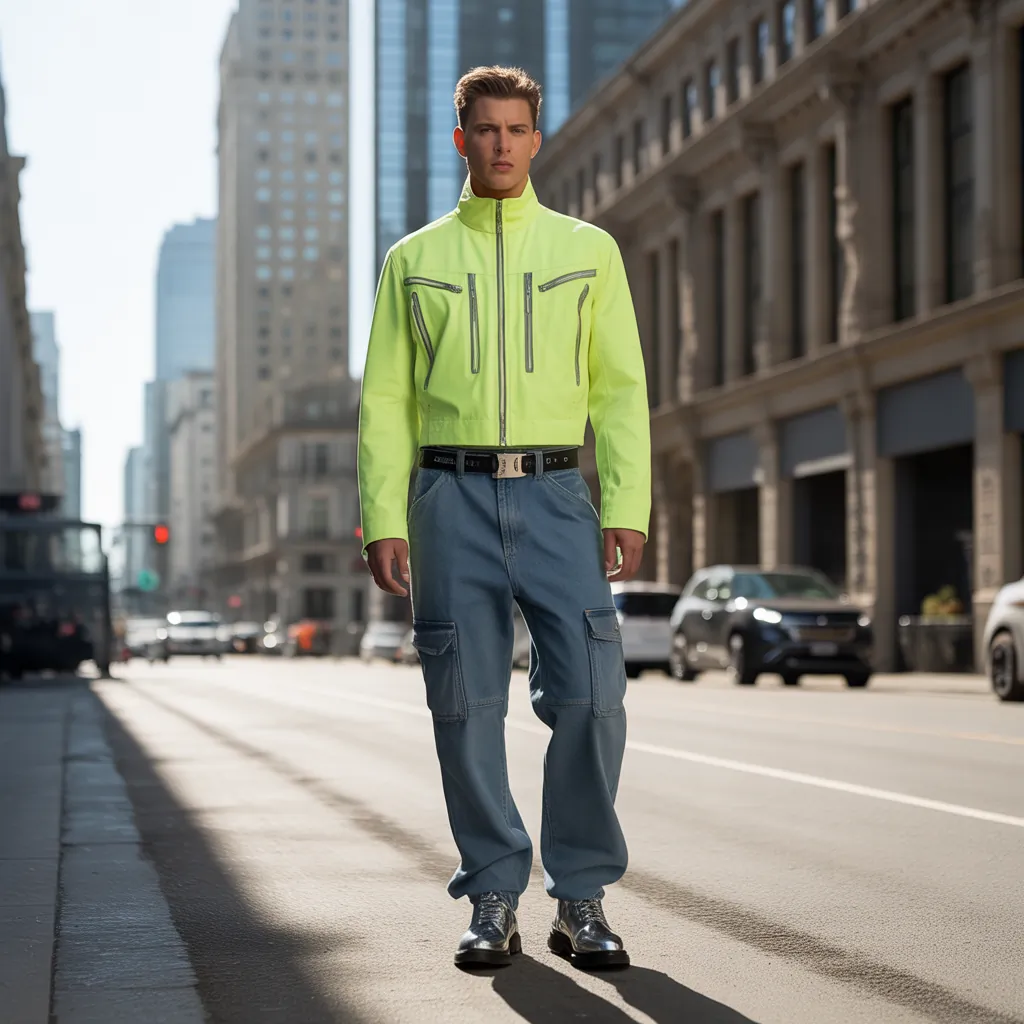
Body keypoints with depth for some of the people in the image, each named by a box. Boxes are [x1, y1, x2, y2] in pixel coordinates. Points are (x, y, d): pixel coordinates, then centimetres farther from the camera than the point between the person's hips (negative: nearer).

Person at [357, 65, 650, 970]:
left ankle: (582, 900, 3)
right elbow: (385, 399, 9)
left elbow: (621, 390, 6)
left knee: (590, 696, -11)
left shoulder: (588, 250, 11)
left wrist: (628, 510, -5)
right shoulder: (415, 260, 12)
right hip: (450, 497, 1)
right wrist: (383, 521, -2)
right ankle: (493, 902, 10)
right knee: (467, 706, -1)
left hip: (555, 496, 0)